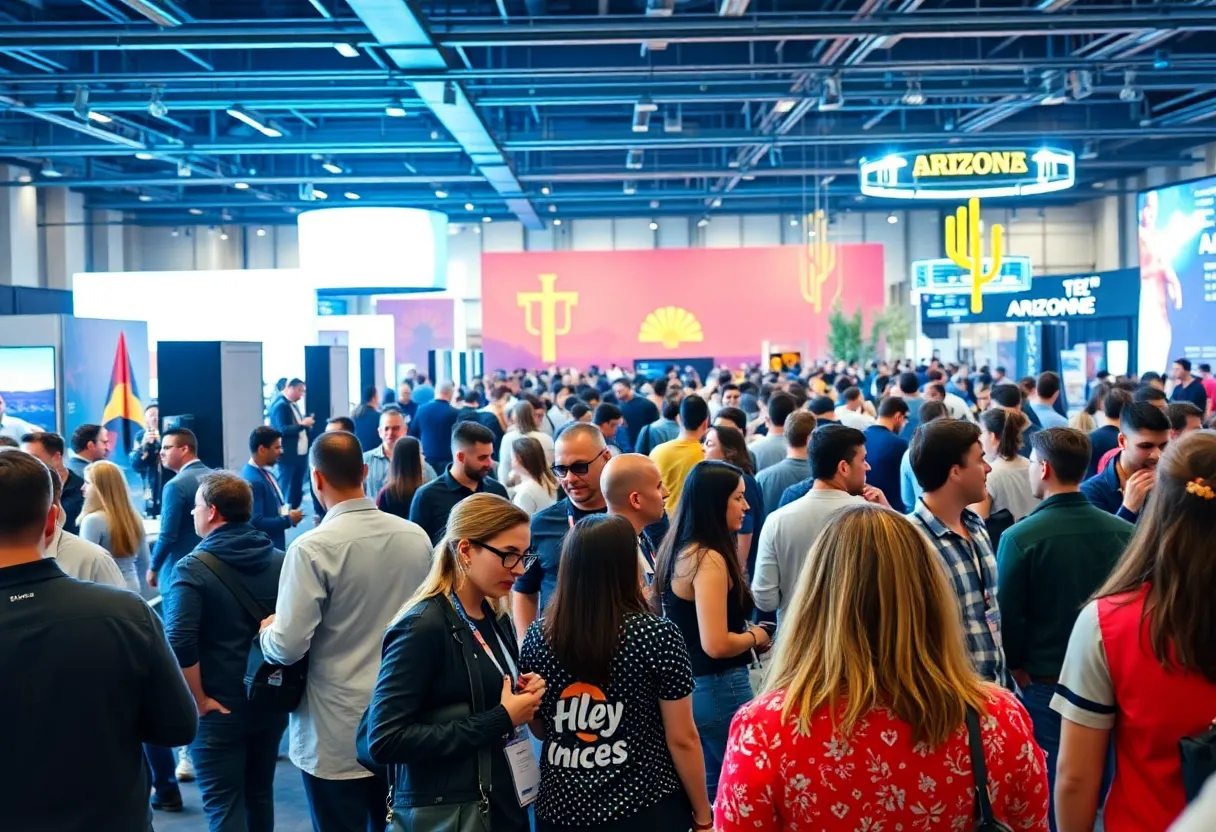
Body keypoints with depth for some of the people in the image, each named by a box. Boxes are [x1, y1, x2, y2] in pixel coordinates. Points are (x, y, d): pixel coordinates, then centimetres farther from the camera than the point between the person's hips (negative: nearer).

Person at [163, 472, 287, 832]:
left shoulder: (193, 568, -14)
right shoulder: (280, 561, 1)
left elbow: (180, 644, -25)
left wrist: (199, 701, -14)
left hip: (218, 709, -5)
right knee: (260, 796, 21)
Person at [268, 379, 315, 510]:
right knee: (286, 492, -3)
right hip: (288, 456, -9)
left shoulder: (294, 405, 15)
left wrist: (307, 425, 2)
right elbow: (283, 430, -22)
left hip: (301, 454, 9)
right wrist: (303, 424, -28)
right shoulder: (280, 405, -14)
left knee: (297, 491, 13)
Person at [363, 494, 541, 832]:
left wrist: (523, 698, -4)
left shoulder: (496, 618, 4)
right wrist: (500, 720, -22)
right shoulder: (422, 627, -18)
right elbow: (385, 740, -23)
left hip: (504, 802, 8)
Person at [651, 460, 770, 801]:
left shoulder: (678, 549, 6)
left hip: (687, 685, 9)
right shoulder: (709, 559, -22)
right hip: (716, 689, -9)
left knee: (714, 786, 19)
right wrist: (755, 636, -7)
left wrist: (745, 632, 10)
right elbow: (716, 645, -25)